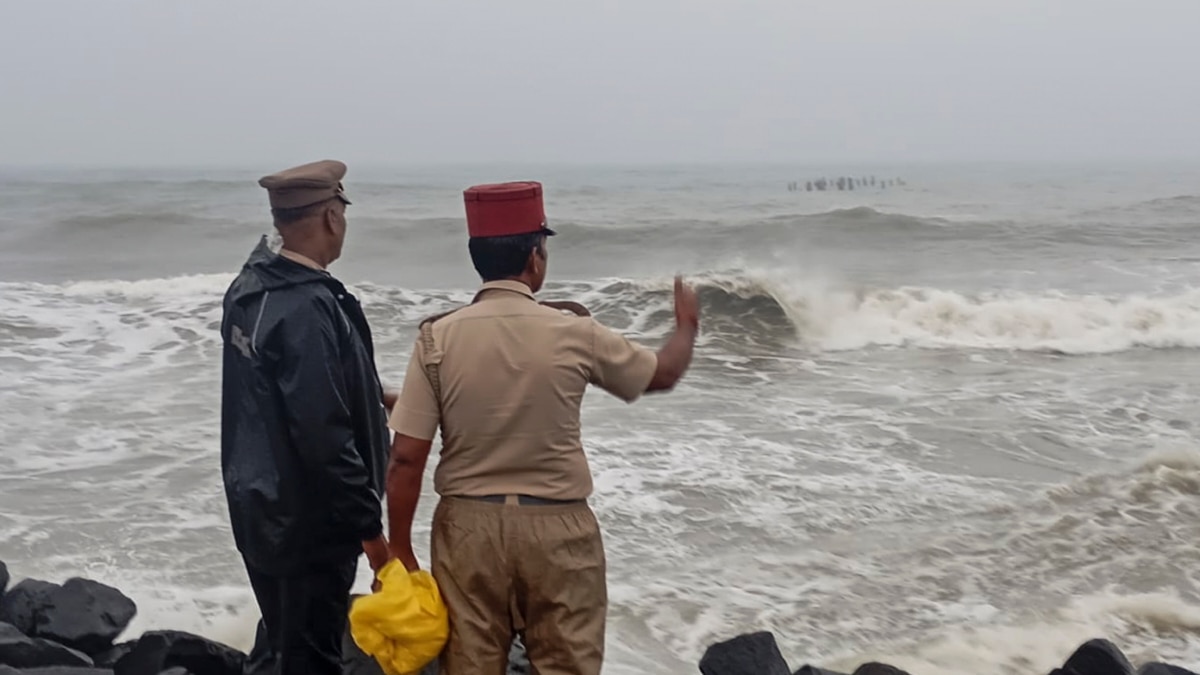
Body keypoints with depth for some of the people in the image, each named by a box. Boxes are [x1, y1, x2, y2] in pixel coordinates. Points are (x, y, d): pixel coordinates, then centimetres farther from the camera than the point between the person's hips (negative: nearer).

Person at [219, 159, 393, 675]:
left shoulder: (249, 288, 3)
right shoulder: (309, 308, -25)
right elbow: (325, 437, -26)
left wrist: (372, 397, 25)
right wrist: (369, 525, -18)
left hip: (259, 507, 9)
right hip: (307, 520, -9)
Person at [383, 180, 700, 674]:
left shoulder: (437, 338, -7)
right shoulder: (574, 333, -8)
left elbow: (406, 458, -7)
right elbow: (661, 374, 9)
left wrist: (400, 549, 4)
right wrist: (687, 324, 30)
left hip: (469, 527, 1)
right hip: (557, 528, -1)